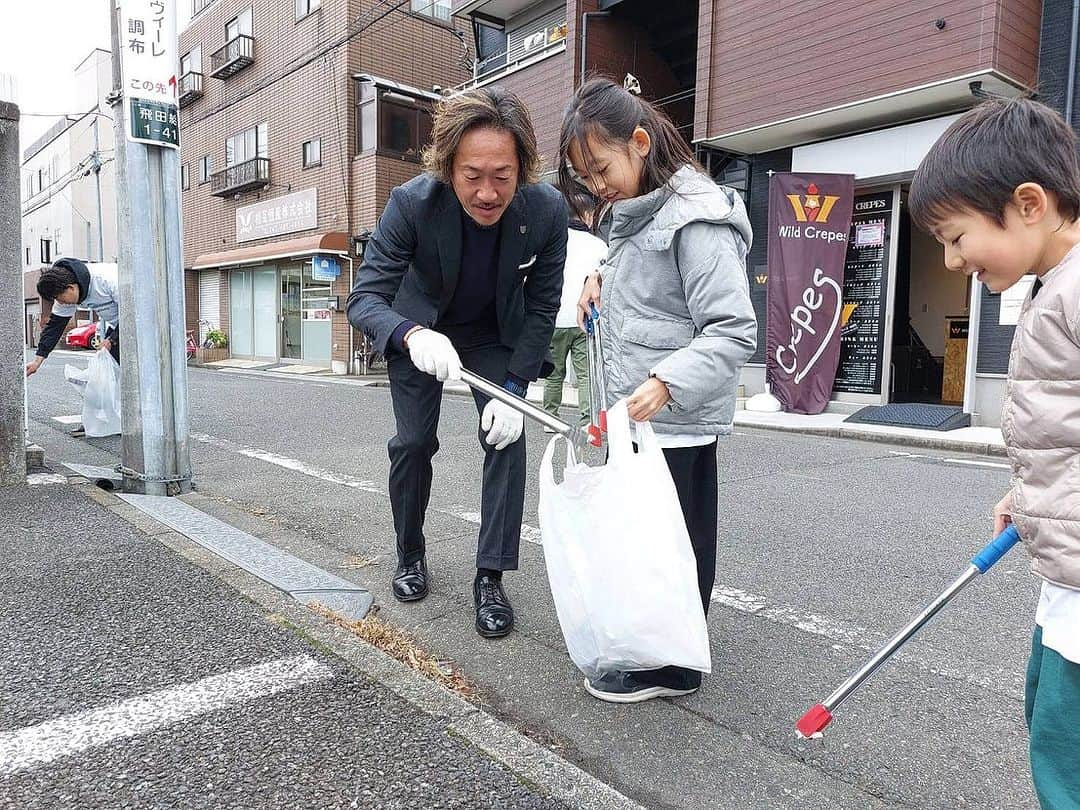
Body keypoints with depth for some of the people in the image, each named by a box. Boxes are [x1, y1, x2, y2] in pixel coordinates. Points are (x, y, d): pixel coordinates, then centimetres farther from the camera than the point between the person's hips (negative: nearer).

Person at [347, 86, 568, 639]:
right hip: (420, 330, 0)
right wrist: (413, 336, -53)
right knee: (413, 443, 1)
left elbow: (542, 309, -17)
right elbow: (365, 297, -31)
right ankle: (410, 556, 27)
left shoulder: (548, 211, -29)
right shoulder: (412, 204, -33)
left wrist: (515, 387, -24)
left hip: (497, 335, 1)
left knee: (507, 439, -12)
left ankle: (491, 578, 1)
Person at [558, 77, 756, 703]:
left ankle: (669, 667, 20)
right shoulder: (633, 213, 12)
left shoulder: (696, 220, -17)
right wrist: (604, 277, 9)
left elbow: (733, 331, -21)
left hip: (677, 420, -9)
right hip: (637, 415, 9)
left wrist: (666, 383, -33)